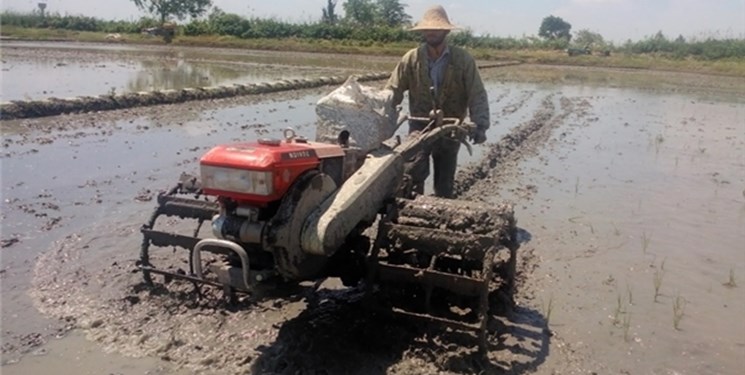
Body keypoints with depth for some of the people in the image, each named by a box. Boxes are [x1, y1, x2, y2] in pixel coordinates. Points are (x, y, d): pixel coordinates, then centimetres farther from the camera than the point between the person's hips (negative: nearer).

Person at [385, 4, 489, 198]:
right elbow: (392, 92, -5)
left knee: (444, 184, 11)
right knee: (412, 175, -15)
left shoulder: (463, 59, -8)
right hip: (419, 127, 0)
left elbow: (477, 95, -10)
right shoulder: (411, 58, -5)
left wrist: (480, 125, -23)